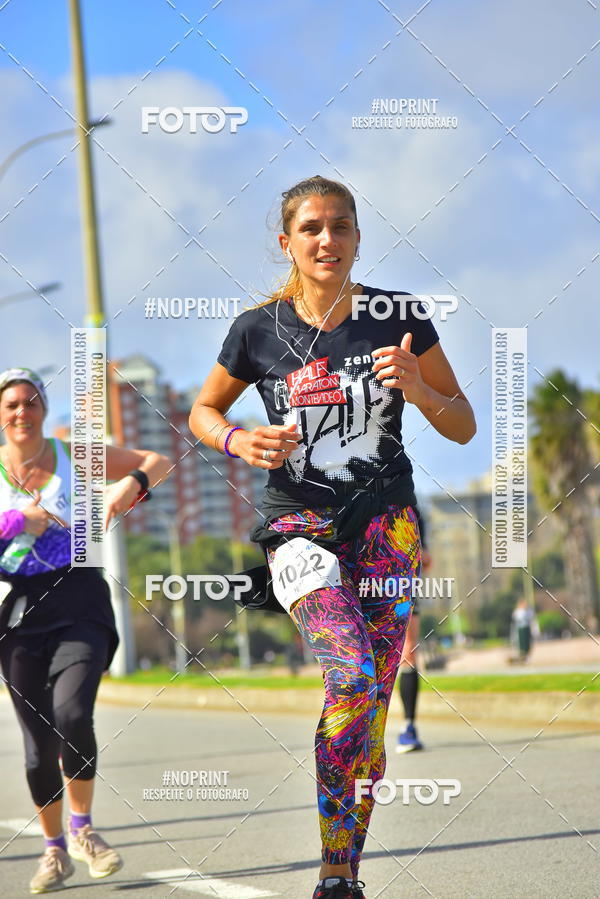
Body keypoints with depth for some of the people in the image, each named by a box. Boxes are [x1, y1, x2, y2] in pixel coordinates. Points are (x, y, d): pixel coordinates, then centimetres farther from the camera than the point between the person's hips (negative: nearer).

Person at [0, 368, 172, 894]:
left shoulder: (75, 456, 5)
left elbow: (158, 461, 11)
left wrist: (132, 484, -10)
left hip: (81, 606, -1)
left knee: (72, 717, -22)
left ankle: (82, 831, 1)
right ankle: (55, 850, 22)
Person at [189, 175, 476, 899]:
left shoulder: (398, 318, -1)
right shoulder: (258, 330, -1)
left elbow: (463, 427, 5)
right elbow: (202, 412, 15)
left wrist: (414, 385, -15)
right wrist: (239, 442, -7)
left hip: (386, 525, 2)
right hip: (300, 527, -2)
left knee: (373, 705, -1)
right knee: (352, 677, -25)